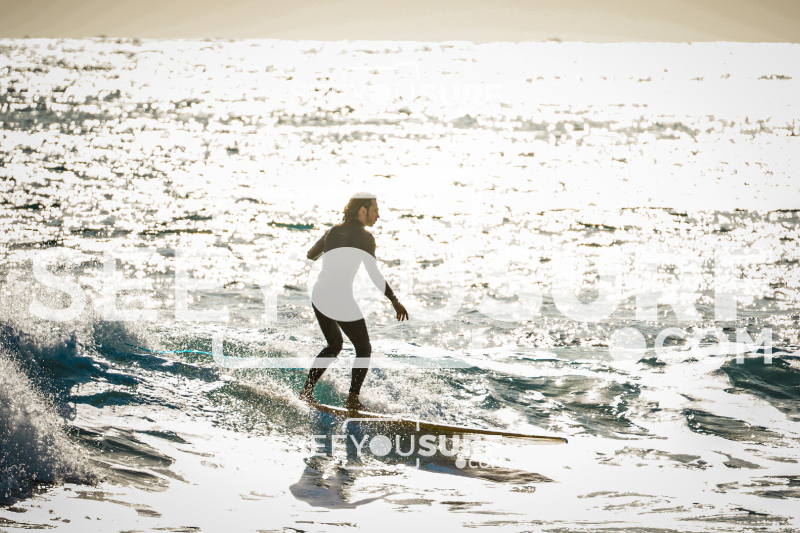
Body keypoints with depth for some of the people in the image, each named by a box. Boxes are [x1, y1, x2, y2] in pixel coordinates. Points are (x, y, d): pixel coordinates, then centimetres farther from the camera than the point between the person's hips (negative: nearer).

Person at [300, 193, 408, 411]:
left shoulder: (333, 231, 12)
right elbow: (373, 272, -16)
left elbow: (310, 255, 25)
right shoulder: (364, 237, -8)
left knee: (334, 345, 25)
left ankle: (307, 391, 19)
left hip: (319, 295, 7)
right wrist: (394, 300, -16)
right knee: (364, 349, 8)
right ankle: (353, 399, -2)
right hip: (341, 299, -7)